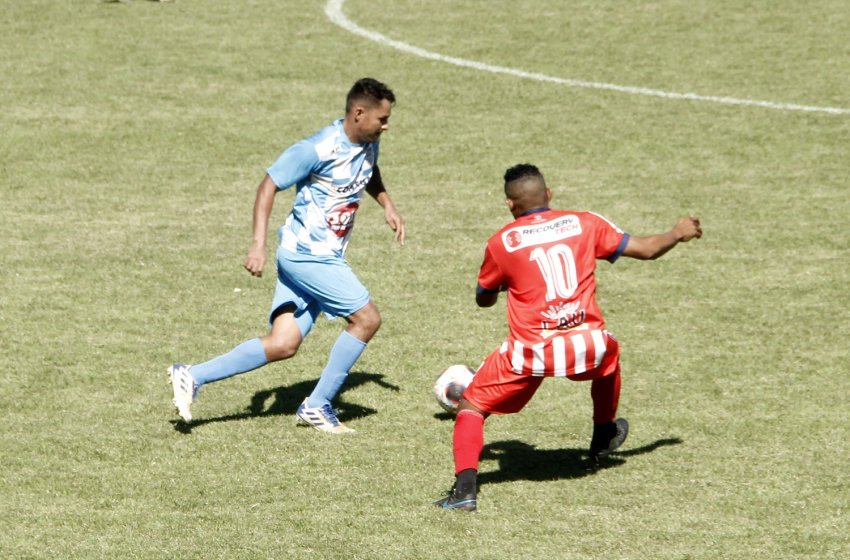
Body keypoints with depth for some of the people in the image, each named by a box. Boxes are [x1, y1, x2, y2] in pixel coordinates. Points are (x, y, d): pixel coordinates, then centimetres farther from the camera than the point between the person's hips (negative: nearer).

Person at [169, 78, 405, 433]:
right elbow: (269, 185, -17)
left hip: (326, 257, 9)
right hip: (307, 254, -8)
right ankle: (318, 406, 4)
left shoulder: (367, 144, 6)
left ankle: (192, 377, 6)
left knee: (282, 345, 3)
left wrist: (387, 205, 15)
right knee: (367, 319, -7)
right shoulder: (318, 149, -20)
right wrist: (258, 244, -23)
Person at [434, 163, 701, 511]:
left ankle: (465, 489, -10)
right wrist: (678, 234, 33)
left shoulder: (502, 241, 3)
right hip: (586, 345, 2)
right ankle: (603, 439, 55)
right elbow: (647, 249, 13)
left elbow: (484, 299, 17)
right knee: (609, 352, 38)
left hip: (530, 353, -2)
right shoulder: (584, 224, 7)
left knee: (471, 407, 12)